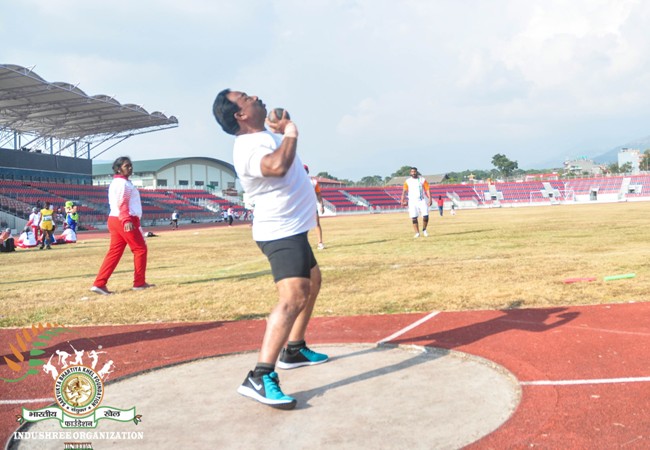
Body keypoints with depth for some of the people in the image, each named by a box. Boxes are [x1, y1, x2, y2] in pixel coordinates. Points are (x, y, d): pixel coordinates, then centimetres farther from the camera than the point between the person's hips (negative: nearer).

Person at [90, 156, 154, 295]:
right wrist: (127, 220, -29)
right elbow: (122, 203, -20)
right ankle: (139, 283, 6)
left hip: (115, 220, 10)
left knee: (114, 253, 5)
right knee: (140, 249, 1)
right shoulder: (122, 182, -8)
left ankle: (99, 284, -1)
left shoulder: (116, 182, 23)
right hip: (125, 221, -10)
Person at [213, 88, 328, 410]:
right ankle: (260, 378, -32)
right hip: (280, 232, -11)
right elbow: (276, 166, -42)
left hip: (292, 229, 11)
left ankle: (294, 350, 35)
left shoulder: (264, 134, 9)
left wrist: (283, 128, 14)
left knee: (312, 281, 26)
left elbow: (283, 148, 33)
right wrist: (290, 134, -25)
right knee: (293, 297, -26)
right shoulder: (248, 147, -21)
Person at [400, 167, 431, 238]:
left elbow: (427, 190, 0)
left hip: (422, 200, 0)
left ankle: (424, 230, 14)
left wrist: (430, 199, -10)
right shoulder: (407, 181, 4)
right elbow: (404, 191, -3)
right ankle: (417, 233, 8)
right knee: (413, 217, -3)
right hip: (412, 201, 0)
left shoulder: (422, 180, 2)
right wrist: (402, 200, -15)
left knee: (425, 216, -11)